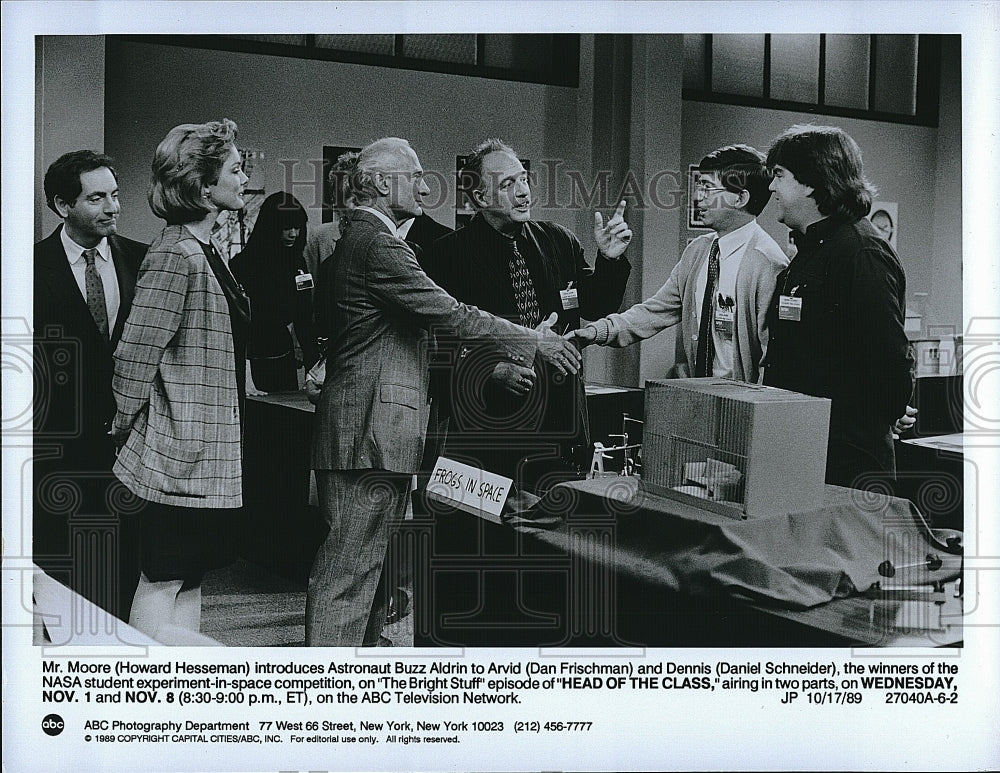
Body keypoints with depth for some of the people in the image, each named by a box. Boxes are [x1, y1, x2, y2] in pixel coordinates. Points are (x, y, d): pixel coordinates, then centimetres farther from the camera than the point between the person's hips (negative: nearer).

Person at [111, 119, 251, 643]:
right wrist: (126, 431, -9)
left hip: (208, 450, 10)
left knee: (190, 579, 14)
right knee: (163, 580, -1)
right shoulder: (175, 255, -17)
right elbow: (135, 354, -19)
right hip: (179, 446, -9)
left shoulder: (204, 251, 14)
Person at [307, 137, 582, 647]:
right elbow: (450, 314, -18)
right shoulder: (377, 246, -14)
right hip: (369, 432, -11)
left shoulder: (358, 240, 20)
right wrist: (533, 342, -9)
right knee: (349, 570, -7)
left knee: (366, 564, 15)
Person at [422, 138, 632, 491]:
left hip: (557, 419, 4)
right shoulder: (448, 253, -3)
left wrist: (609, 259, -1)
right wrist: (492, 369, -21)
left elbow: (597, 309, 16)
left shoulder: (560, 241, 11)